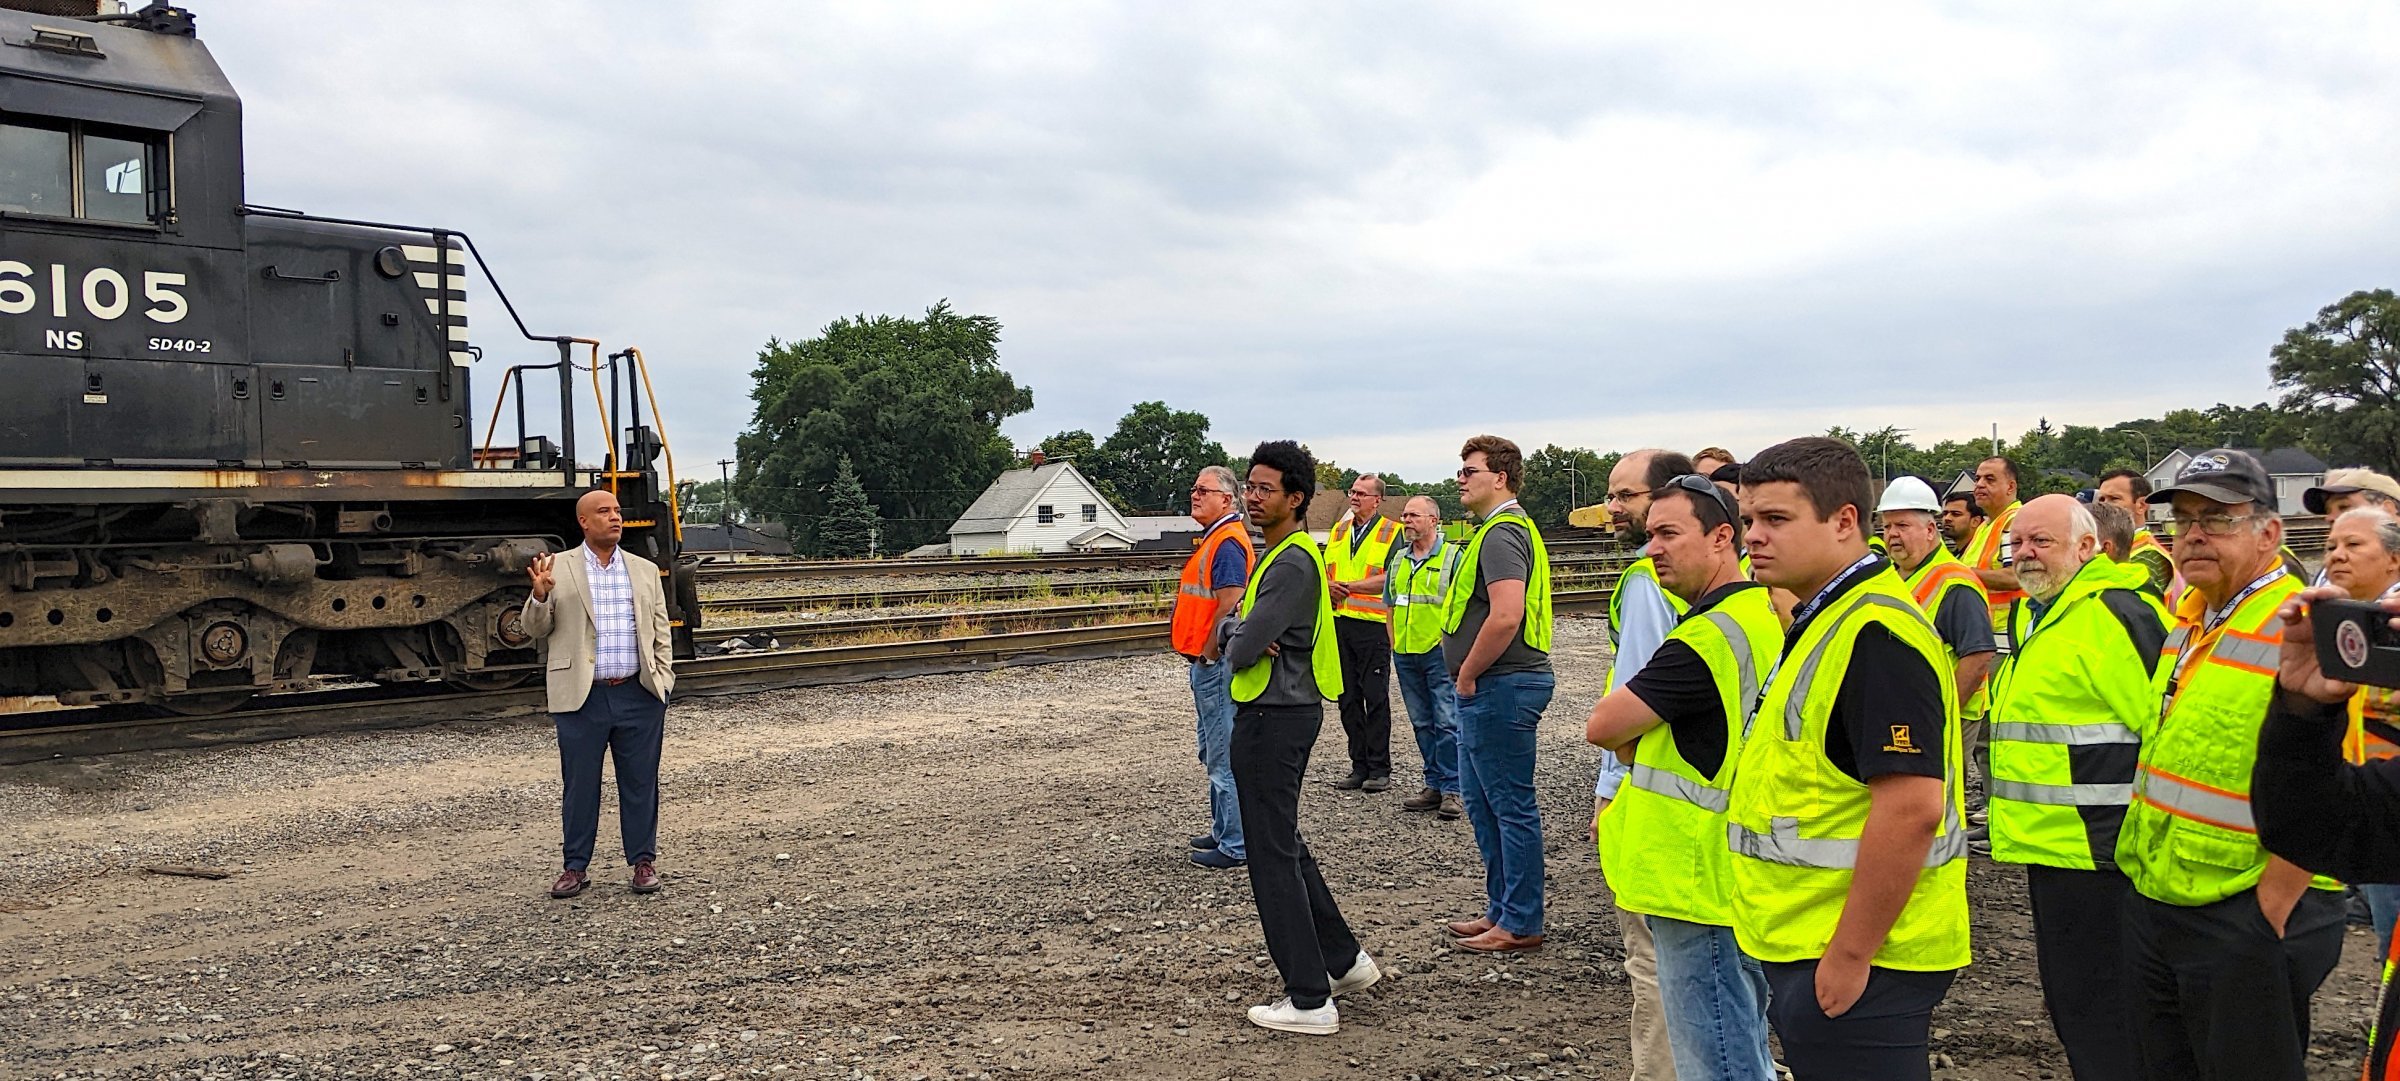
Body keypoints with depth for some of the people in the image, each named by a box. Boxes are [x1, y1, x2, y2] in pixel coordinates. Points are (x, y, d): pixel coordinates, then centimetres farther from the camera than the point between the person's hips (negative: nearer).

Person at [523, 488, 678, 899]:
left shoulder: (645, 570, 10)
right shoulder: (558, 569, 2)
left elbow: (662, 631, 13)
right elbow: (535, 629, 1)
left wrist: (662, 679, 3)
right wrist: (540, 595, -18)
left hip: (638, 696, 2)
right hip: (582, 697, -2)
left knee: (640, 783, 8)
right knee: (579, 784, 6)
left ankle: (644, 862, 19)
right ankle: (576, 866, 18)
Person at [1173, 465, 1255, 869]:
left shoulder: (1227, 543, -17)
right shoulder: (1214, 538, 16)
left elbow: (1229, 607, -24)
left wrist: (1207, 654, -17)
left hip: (1215, 664, -11)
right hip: (1207, 663, 11)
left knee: (1224, 757, -6)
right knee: (1213, 753, 19)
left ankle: (1235, 845, -1)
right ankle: (1223, 831, 29)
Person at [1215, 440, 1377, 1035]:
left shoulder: (1292, 564, -19)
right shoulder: (1280, 554, 15)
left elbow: (1243, 650, -24)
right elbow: (1229, 629, 12)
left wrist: (1242, 642, -1)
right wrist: (1241, 631, -10)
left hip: (1273, 718, -11)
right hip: (1284, 712, 11)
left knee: (1273, 856, -4)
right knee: (1287, 844, 21)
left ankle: (1309, 1001, 1)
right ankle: (1344, 958, 31)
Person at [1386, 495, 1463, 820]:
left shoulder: (1453, 556, -3)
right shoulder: (1398, 558, 14)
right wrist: (1395, 646, 13)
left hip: (1440, 652, -6)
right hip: (1405, 655, 6)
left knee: (1447, 722, -6)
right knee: (1422, 723, 11)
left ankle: (1452, 790, -1)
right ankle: (1434, 786, 19)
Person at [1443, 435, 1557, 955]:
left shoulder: (1501, 535, -16)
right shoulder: (1501, 529, 18)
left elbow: (1505, 616, -29)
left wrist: (1467, 674, -17)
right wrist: (1469, 676, 17)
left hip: (1500, 687, -11)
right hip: (1492, 689, 11)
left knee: (1512, 806, -2)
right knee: (1481, 800, 18)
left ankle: (1520, 923, 6)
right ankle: (1501, 909, 27)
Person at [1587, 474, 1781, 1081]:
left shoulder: (1708, 637, -22)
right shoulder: (1765, 614, 10)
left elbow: (1603, 726, -16)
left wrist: (1637, 745, 4)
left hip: (1699, 887, -10)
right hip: (1734, 877, 10)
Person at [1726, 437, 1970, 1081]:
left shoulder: (1875, 635, -20)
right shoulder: (1824, 621, 13)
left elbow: (1911, 808, -27)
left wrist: (1848, 956, -23)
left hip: (1851, 961, -10)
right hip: (1805, 951, 10)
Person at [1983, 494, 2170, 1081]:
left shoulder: (2114, 612, -16)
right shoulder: (2035, 614, 16)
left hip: (2096, 851, -10)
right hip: (2051, 846, 10)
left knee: (2101, 1016, -3)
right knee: (2068, 1002, 20)